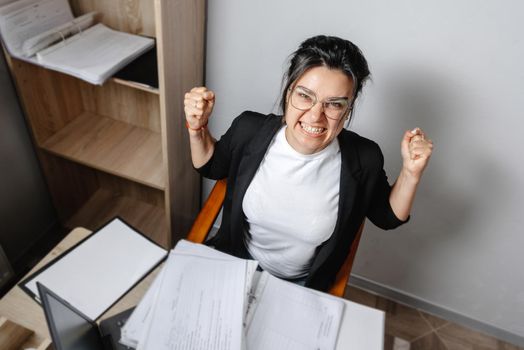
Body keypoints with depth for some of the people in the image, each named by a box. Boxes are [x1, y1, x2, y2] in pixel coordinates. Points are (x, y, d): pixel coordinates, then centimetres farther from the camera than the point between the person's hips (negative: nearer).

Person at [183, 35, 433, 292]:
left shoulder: (364, 160, -20)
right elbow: (212, 167, 3)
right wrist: (197, 127, -14)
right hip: (235, 264, -2)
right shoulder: (250, 130, -18)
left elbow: (387, 217, -1)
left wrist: (411, 173, -18)